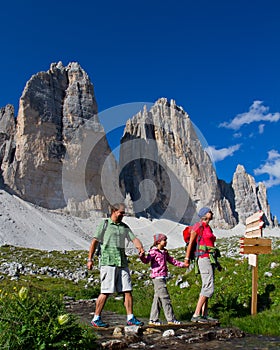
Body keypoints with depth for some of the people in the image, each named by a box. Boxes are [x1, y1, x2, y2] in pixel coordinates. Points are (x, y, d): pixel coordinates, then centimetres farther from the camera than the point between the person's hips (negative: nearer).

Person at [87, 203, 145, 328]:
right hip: (108, 262, -5)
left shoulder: (124, 227, 17)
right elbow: (94, 241, 0)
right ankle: (96, 319, 8)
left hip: (122, 262, 6)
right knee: (106, 292, -5)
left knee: (127, 290, 3)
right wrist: (90, 259, -5)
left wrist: (140, 247, -12)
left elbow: (134, 239, 10)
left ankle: (130, 318, 11)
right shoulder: (104, 224, 1)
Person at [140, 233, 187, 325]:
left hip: (162, 277, 9)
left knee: (158, 298, 10)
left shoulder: (165, 252, 17)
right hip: (157, 277, -9)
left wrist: (182, 264, 33)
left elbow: (171, 260, 29)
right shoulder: (153, 251, -9)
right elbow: (146, 260, -21)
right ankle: (171, 319, 0)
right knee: (165, 298, -6)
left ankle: (153, 319, 16)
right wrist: (142, 256, -43)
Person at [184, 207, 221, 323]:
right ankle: (196, 315, -12)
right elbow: (191, 243, -8)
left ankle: (204, 315, 13)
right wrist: (187, 259, -12)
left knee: (206, 288, 9)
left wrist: (216, 262, 22)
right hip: (204, 259, -9)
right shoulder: (198, 226, -6)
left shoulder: (208, 228, 20)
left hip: (210, 259, 9)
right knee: (209, 288, -13)